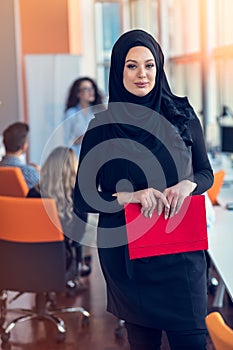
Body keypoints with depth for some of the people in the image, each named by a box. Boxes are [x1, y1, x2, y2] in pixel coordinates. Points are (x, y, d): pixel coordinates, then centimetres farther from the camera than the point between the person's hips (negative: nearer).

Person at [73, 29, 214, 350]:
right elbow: (82, 200, -4)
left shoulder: (182, 114, 0)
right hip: (127, 252, -1)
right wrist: (133, 196, -20)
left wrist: (187, 185, -14)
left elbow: (205, 173, 8)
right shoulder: (102, 126, -4)